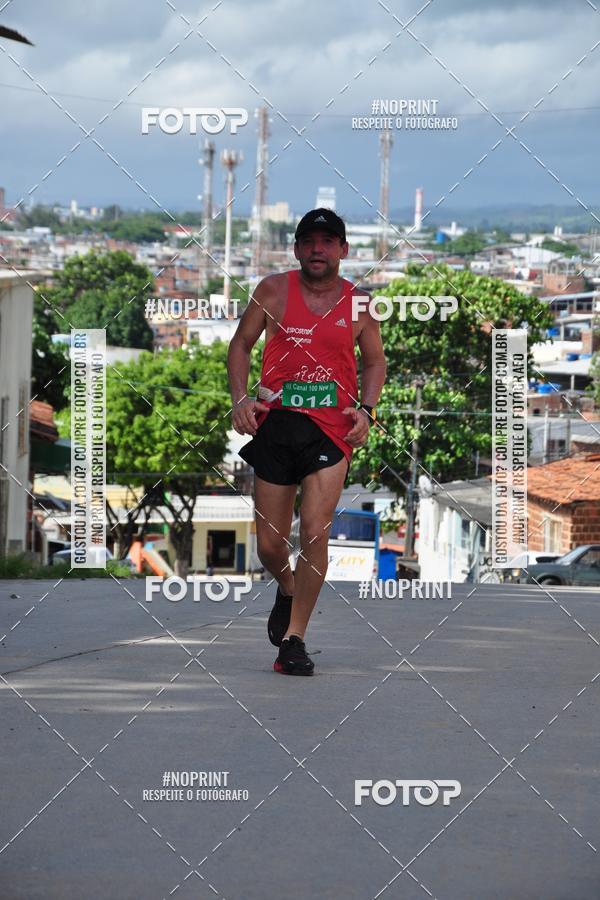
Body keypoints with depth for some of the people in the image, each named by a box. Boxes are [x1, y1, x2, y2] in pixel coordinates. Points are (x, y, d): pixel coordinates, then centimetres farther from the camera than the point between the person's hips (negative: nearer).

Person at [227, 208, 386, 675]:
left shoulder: (359, 303, 6)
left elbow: (375, 360, 18)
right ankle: (287, 591, 40)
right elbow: (241, 344, 12)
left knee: (316, 532, -15)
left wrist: (366, 409, 2)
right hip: (275, 424, 1)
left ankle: (294, 638, -4)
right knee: (269, 544, 5)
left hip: (332, 427, -1)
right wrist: (240, 398, -2)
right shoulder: (274, 290, 4)